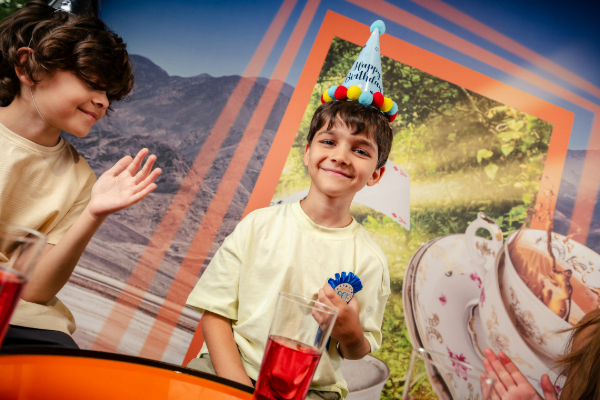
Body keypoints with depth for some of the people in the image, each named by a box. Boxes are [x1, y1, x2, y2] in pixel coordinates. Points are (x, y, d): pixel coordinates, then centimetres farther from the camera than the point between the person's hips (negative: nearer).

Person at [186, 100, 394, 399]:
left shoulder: (369, 260, -4)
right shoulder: (258, 225, -4)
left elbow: (357, 352, 6)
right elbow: (215, 311, -4)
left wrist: (350, 334, -16)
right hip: (228, 366, -1)